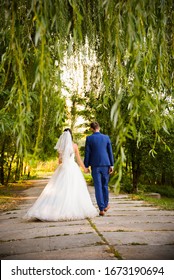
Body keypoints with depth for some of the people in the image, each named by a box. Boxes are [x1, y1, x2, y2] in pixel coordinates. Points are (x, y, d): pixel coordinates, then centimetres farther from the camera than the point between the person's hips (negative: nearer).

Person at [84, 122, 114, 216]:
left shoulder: (89, 138, -4)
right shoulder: (106, 137, 3)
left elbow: (87, 153, -4)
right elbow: (110, 152, 3)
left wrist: (86, 166, 2)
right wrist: (111, 165, 6)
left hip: (95, 165, -2)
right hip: (105, 164, 2)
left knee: (98, 187, 2)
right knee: (105, 185, 17)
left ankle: (101, 209, 0)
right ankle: (106, 205, 31)